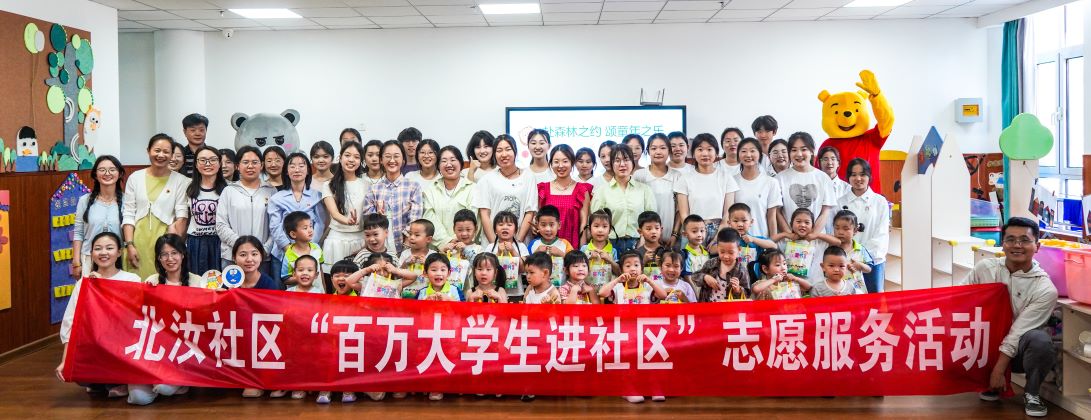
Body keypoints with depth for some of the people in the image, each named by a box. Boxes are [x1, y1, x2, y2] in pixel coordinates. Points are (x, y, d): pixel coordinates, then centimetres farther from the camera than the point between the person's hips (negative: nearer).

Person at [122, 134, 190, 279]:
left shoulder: (180, 180, 1)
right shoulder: (135, 178, 7)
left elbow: (181, 216, -2)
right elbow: (128, 215, 5)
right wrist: (129, 245, -3)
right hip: (138, 241, 2)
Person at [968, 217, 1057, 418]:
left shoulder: (1045, 289, -16)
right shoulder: (985, 268, -7)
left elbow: (1018, 331, -19)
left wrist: (999, 369, -20)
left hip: (1018, 350, -3)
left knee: (1040, 341, -35)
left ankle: (1031, 394, -4)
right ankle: (989, 384, 5)